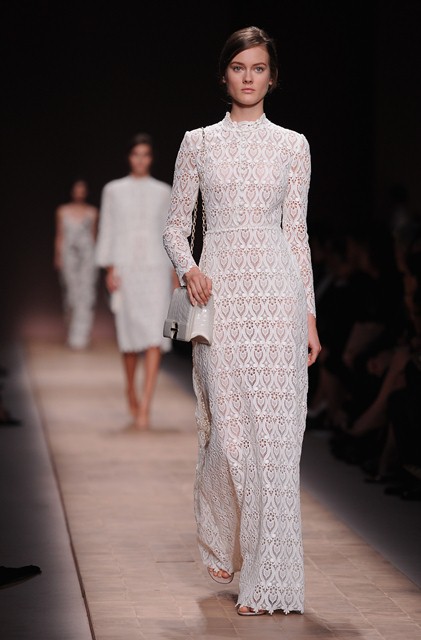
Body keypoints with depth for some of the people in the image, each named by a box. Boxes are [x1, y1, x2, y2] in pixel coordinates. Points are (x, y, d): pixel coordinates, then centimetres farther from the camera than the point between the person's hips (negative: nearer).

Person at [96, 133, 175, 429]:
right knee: (131, 337, 1)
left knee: (155, 337, -12)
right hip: (125, 269, 0)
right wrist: (109, 270, -3)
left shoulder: (163, 192, 9)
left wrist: (173, 273, 9)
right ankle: (131, 390, 28)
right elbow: (108, 231, 6)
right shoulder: (114, 190, 7)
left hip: (156, 270, 0)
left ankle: (146, 405, -15)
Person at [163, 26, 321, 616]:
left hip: (277, 290, 0)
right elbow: (176, 224, 12)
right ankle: (221, 544, 26)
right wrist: (187, 268, -9)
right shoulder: (198, 143, 9)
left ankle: (267, 578, 1)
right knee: (227, 427, -1)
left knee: (275, 431, -5)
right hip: (220, 290, 0)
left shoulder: (293, 146, 9)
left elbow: (297, 233, 9)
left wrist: (310, 315, 5)